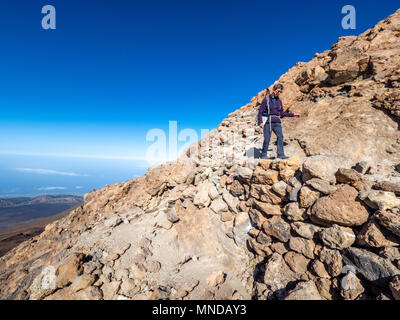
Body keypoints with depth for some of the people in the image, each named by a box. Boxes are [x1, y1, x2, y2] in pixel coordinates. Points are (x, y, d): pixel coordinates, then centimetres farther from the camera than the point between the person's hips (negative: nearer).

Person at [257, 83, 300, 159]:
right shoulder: (266, 99, 0)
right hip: (268, 122, -4)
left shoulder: (279, 101, 15)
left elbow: (281, 113, 22)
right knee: (267, 139, -8)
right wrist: (260, 122, -15)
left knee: (280, 137, -11)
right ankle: (263, 155, 4)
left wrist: (293, 115, 20)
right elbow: (260, 112, -3)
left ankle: (281, 154, -11)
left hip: (277, 122, 4)